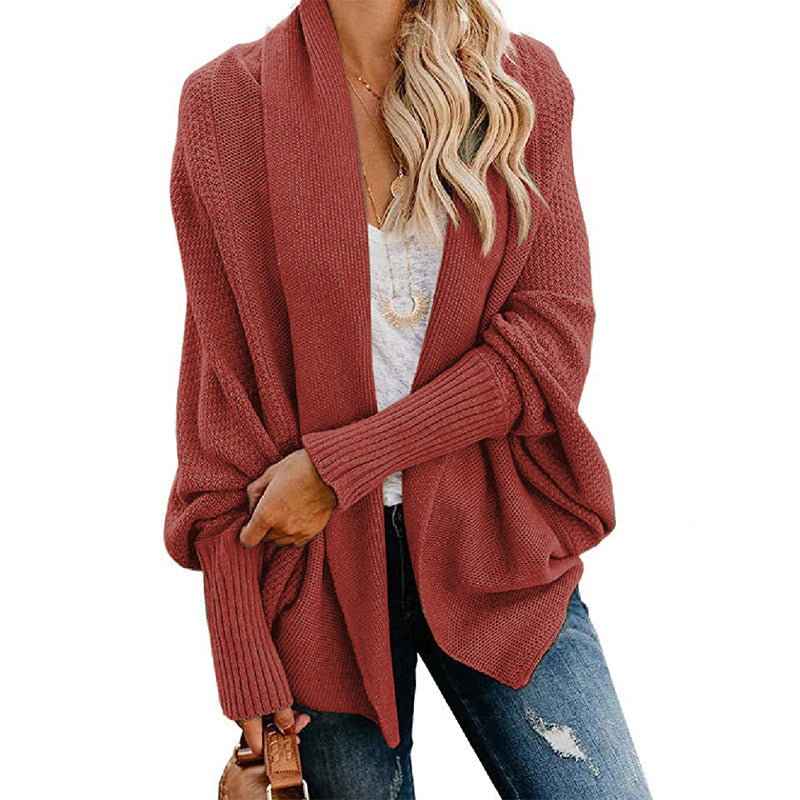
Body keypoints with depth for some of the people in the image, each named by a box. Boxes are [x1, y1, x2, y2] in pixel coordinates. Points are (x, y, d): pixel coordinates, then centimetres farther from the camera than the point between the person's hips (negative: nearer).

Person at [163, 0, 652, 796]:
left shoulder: (523, 80, 2)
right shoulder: (225, 101, -2)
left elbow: (552, 340, -6)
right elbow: (220, 381, -3)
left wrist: (339, 466, -15)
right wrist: (243, 653, -7)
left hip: (491, 539, 1)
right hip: (317, 559, 0)